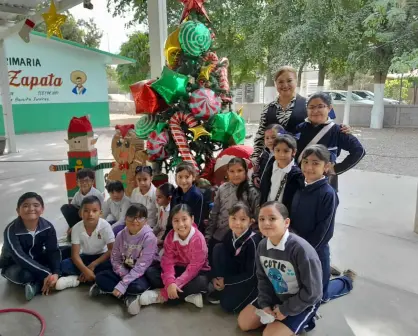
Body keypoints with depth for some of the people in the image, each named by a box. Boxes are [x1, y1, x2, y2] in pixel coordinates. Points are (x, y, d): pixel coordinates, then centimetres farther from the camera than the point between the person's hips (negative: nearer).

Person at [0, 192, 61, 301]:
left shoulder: (48, 227, -15)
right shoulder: (11, 230, -26)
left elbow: (53, 251, -16)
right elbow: (20, 257, -34)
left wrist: (55, 273, -34)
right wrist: (45, 274, -39)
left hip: (38, 261, 4)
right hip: (14, 266, -4)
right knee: (24, 274, -37)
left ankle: (36, 286, -23)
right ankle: (41, 283, -6)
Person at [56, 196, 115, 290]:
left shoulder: (105, 226, -22)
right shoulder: (76, 228, -16)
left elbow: (112, 250, -21)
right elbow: (75, 254, -18)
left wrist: (93, 265, -26)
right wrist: (85, 270, -34)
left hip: (102, 257, -1)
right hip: (85, 257, 2)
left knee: (112, 263, -35)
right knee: (63, 265, -22)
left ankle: (77, 278, -25)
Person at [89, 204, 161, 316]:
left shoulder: (149, 237, -23)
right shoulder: (121, 235, -6)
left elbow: (141, 266, -25)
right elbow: (115, 259, -2)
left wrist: (122, 284, -28)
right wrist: (125, 276, -18)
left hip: (144, 273, -5)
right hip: (125, 270, 5)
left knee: (136, 286, -36)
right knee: (100, 277, -13)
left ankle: (108, 288, -11)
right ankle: (128, 296, -13)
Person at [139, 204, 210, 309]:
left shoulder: (198, 239, -26)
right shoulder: (170, 236, -12)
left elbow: (193, 268, -26)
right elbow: (168, 261, -16)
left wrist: (175, 285, -30)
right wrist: (170, 283, -33)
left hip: (197, 271, -4)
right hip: (179, 268, 4)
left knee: (201, 282, -38)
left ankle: (158, 296, -25)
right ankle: (187, 295, -21)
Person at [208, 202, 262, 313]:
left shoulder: (253, 241, -27)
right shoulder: (229, 235, -9)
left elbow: (251, 274, -22)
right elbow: (220, 256, 1)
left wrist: (226, 281, -18)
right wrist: (215, 277, -12)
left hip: (250, 280, -6)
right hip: (235, 274, 6)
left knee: (228, 305, -22)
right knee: (218, 248, -15)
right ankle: (220, 289, -5)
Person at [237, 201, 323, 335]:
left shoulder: (301, 249, -33)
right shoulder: (262, 246, -11)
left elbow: (312, 292, -25)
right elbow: (263, 278, 3)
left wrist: (285, 310, -17)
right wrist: (265, 304, -10)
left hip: (303, 303, -6)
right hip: (276, 296, 6)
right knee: (243, 322, 4)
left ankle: (302, 321, 6)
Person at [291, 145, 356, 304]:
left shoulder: (328, 193, -20)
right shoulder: (300, 188, -1)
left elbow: (323, 230, -20)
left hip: (316, 250, -6)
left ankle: (347, 280, 37)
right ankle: (326, 272, 39)